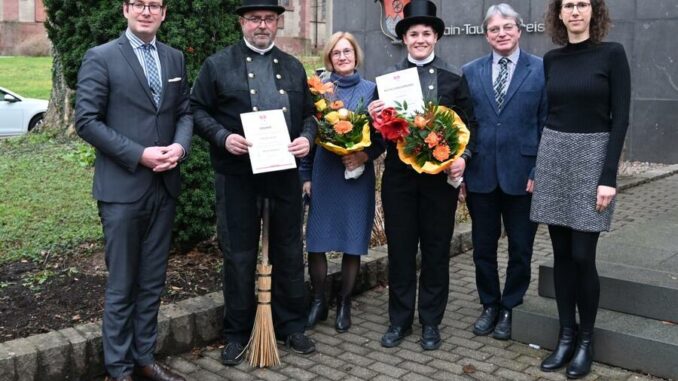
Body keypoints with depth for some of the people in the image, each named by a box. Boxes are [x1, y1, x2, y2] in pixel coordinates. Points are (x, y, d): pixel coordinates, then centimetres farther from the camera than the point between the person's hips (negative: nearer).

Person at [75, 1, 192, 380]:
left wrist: (180, 146, -8)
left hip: (164, 186, 5)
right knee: (122, 285, 5)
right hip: (122, 188, -5)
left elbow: (186, 111, 13)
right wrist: (139, 154, -16)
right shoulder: (101, 57, -5)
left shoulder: (175, 58, 11)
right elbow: (86, 120, -10)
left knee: (153, 282, 13)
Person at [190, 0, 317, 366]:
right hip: (236, 174, -3)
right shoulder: (217, 65, 2)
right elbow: (197, 110, 0)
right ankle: (237, 333, 19)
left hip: (285, 171, 3)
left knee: (288, 252, 11)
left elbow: (309, 112, 15)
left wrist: (307, 137, -5)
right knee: (239, 255, 5)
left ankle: (290, 326, 27)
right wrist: (223, 137, -16)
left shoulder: (293, 67, 13)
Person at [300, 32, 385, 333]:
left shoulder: (370, 90, 4)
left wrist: (366, 155, -15)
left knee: (353, 243, 5)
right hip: (324, 173, 0)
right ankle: (318, 302, 19)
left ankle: (344, 304, 21)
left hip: (358, 174, 0)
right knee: (316, 242, 0)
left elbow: (382, 134, 4)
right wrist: (305, 175, 2)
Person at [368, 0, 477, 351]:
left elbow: (468, 125, 2)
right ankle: (399, 320, 21)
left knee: (436, 249, 8)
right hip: (398, 174, 1)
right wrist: (373, 117, -16)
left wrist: (463, 157, -14)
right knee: (399, 248, 7)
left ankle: (431, 322, 22)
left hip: (441, 174, -1)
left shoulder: (454, 79, 3)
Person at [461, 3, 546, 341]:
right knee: (483, 246, 12)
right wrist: (460, 166, 2)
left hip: (522, 174, -2)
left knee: (520, 248, 10)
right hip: (480, 174, 2)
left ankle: (510, 308, 28)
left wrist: (538, 171, -9)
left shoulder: (541, 70, -2)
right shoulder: (470, 72, 6)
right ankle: (489, 305, 30)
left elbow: (546, 124, -3)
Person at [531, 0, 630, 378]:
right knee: (562, 254, 7)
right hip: (553, 157, 4)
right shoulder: (551, 59, 9)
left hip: (592, 158, -4)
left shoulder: (612, 53, -4)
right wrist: (536, 168, 10)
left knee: (582, 255, -4)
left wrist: (609, 176, -14)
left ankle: (586, 341, 14)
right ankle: (566, 335, 19)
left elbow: (620, 117, -8)